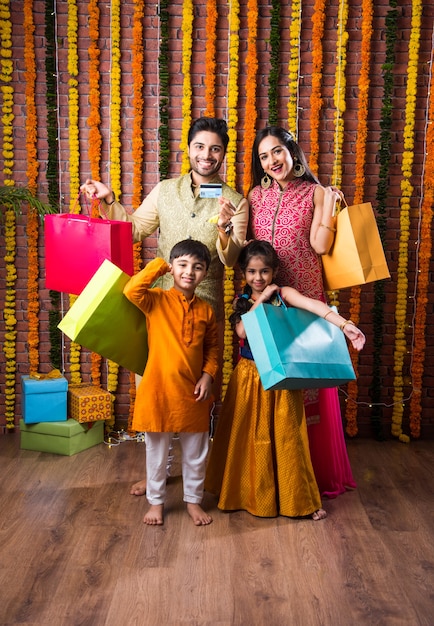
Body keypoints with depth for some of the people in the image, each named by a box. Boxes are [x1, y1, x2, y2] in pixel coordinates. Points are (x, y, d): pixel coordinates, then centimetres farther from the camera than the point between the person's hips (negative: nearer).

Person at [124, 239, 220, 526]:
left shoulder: (206, 310, 3)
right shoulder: (156, 300, -6)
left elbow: (213, 348, 11)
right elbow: (131, 290, -26)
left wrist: (208, 375, -4)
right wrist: (160, 265, -16)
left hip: (193, 393, 3)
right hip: (158, 390, -3)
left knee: (196, 453, 15)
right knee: (157, 452, 13)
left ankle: (194, 500, 35)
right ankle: (156, 501, 32)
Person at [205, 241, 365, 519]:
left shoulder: (284, 294, -6)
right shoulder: (242, 301, 3)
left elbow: (314, 305, -25)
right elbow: (242, 331, -16)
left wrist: (346, 324, -40)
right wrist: (261, 299, -15)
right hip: (250, 377, 2)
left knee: (286, 435, 4)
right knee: (250, 436, 10)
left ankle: (298, 497, 18)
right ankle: (250, 492, 29)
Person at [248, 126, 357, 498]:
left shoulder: (315, 193, 3)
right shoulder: (257, 195, 12)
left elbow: (321, 246, -9)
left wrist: (329, 205, -17)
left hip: (302, 299, -3)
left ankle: (313, 469, 16)